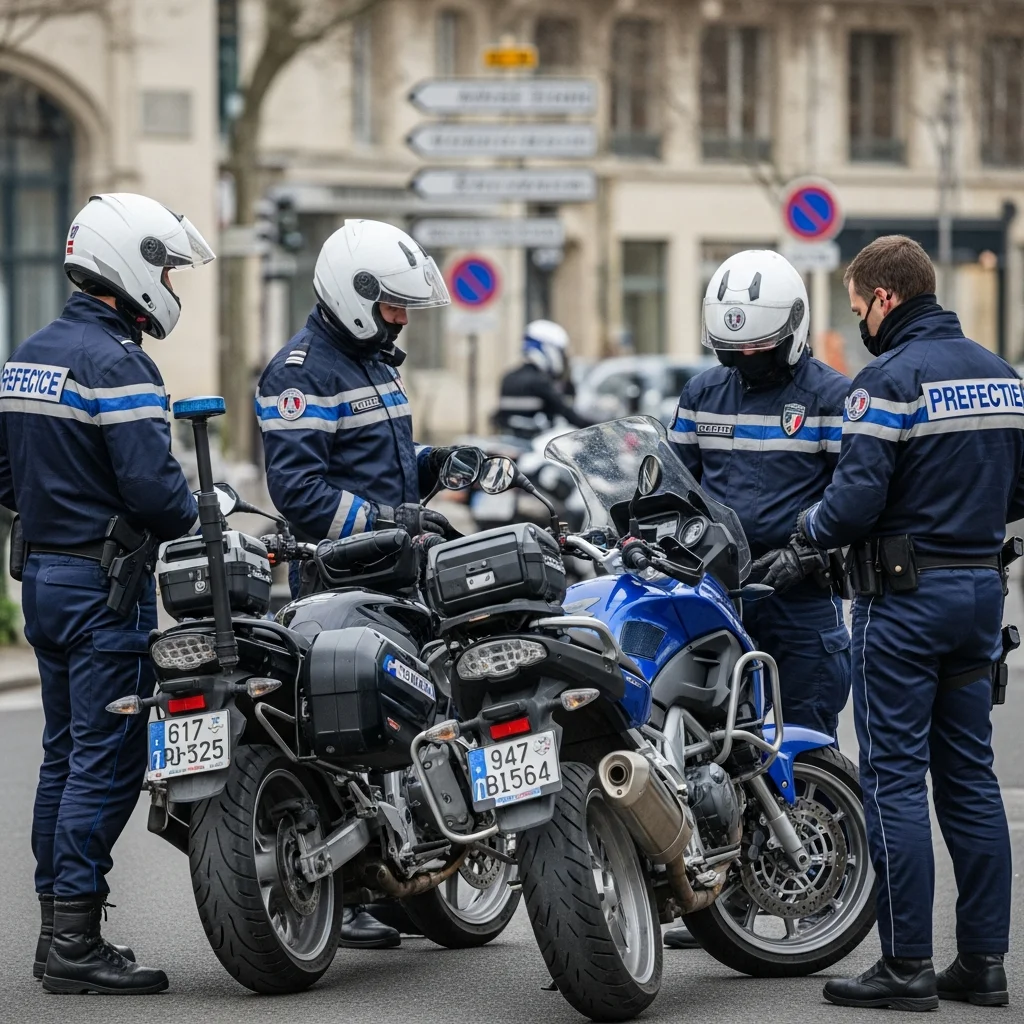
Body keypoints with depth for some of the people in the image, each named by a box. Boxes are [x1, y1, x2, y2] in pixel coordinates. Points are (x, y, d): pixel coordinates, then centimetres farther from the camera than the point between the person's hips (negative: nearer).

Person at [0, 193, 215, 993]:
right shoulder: (116, 364, -16)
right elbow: (153, 483, -22)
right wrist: (203, 532, -5)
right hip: (106, 587, -9)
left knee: (65, 754, 14)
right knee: (107, 760, -7)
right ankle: (77, 942, -8)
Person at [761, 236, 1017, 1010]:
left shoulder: (891, 379, -13)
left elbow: (857, 500, -19)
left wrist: (806, 535, -1)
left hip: (906, 597, -7)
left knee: (894, 779, -3)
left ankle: (907, 966, -4)